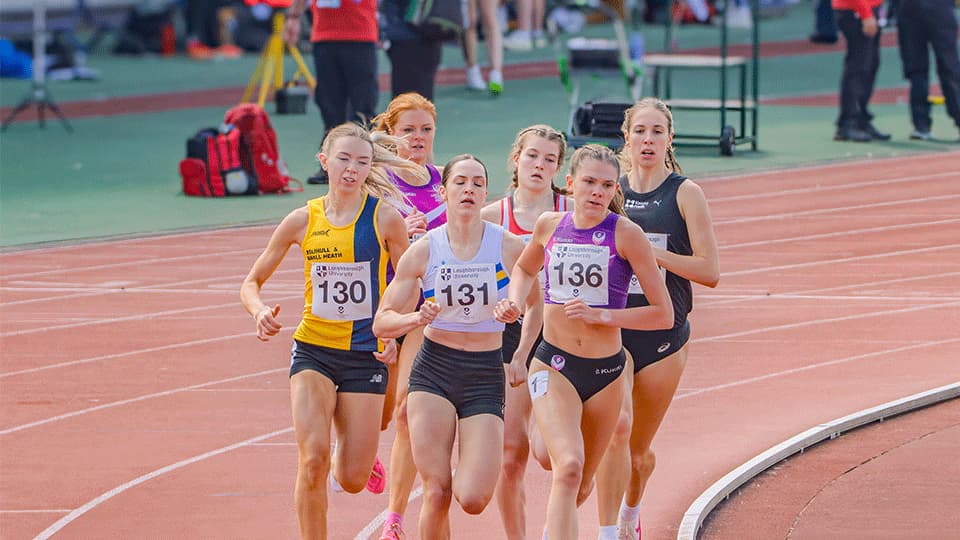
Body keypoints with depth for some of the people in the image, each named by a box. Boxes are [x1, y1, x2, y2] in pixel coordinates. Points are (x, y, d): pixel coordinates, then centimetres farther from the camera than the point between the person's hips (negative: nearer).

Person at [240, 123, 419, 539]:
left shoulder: (385, 218, -7)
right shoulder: (303, 220, -2)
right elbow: (253, 282, 8)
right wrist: (260, 310, -14)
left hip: (366, 352, 0)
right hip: (313, 349, 0)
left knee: (352, 480, 1)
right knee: (312, 460, -20)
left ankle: (350, 459, 39)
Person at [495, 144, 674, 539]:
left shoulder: (626, 234, -10)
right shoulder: (550, 225, 0)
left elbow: (664, 315, -9)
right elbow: (525, 268, 25)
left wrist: (600, 315, -18)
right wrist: (514, 303, 5)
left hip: (605, 372, 0)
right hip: (553, 366, 0)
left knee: (582, 482, 16)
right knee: (568, 467, -24)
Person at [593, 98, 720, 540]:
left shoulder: (685, 194, -2)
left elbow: (709, 272, -9)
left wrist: (649, 253, -17)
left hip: (663, 335, -1)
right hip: (610, 328, 1)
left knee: (639, 447, 11)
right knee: (615, 428, -21)